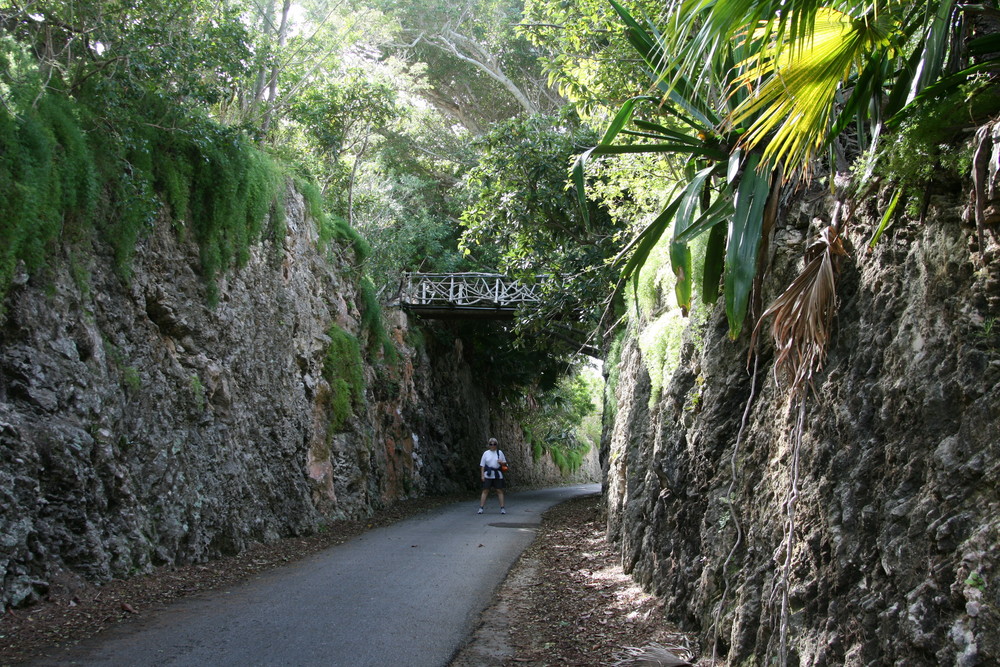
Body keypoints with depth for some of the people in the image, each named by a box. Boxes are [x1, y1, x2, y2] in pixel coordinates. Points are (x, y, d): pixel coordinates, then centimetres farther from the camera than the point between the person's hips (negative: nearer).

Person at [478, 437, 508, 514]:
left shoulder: (500, 453, 7)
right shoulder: (486, 453, 6)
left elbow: (505, 462, 12)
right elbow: (482, 465, 5)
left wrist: (501, 462, -11)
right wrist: (482, 475, -3)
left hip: (498, 475, 0)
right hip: (488, 475, 0)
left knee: (499, 491, 1)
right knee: (485, 491, -2)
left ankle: (502, 508, 7)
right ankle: (481, 508, 0)